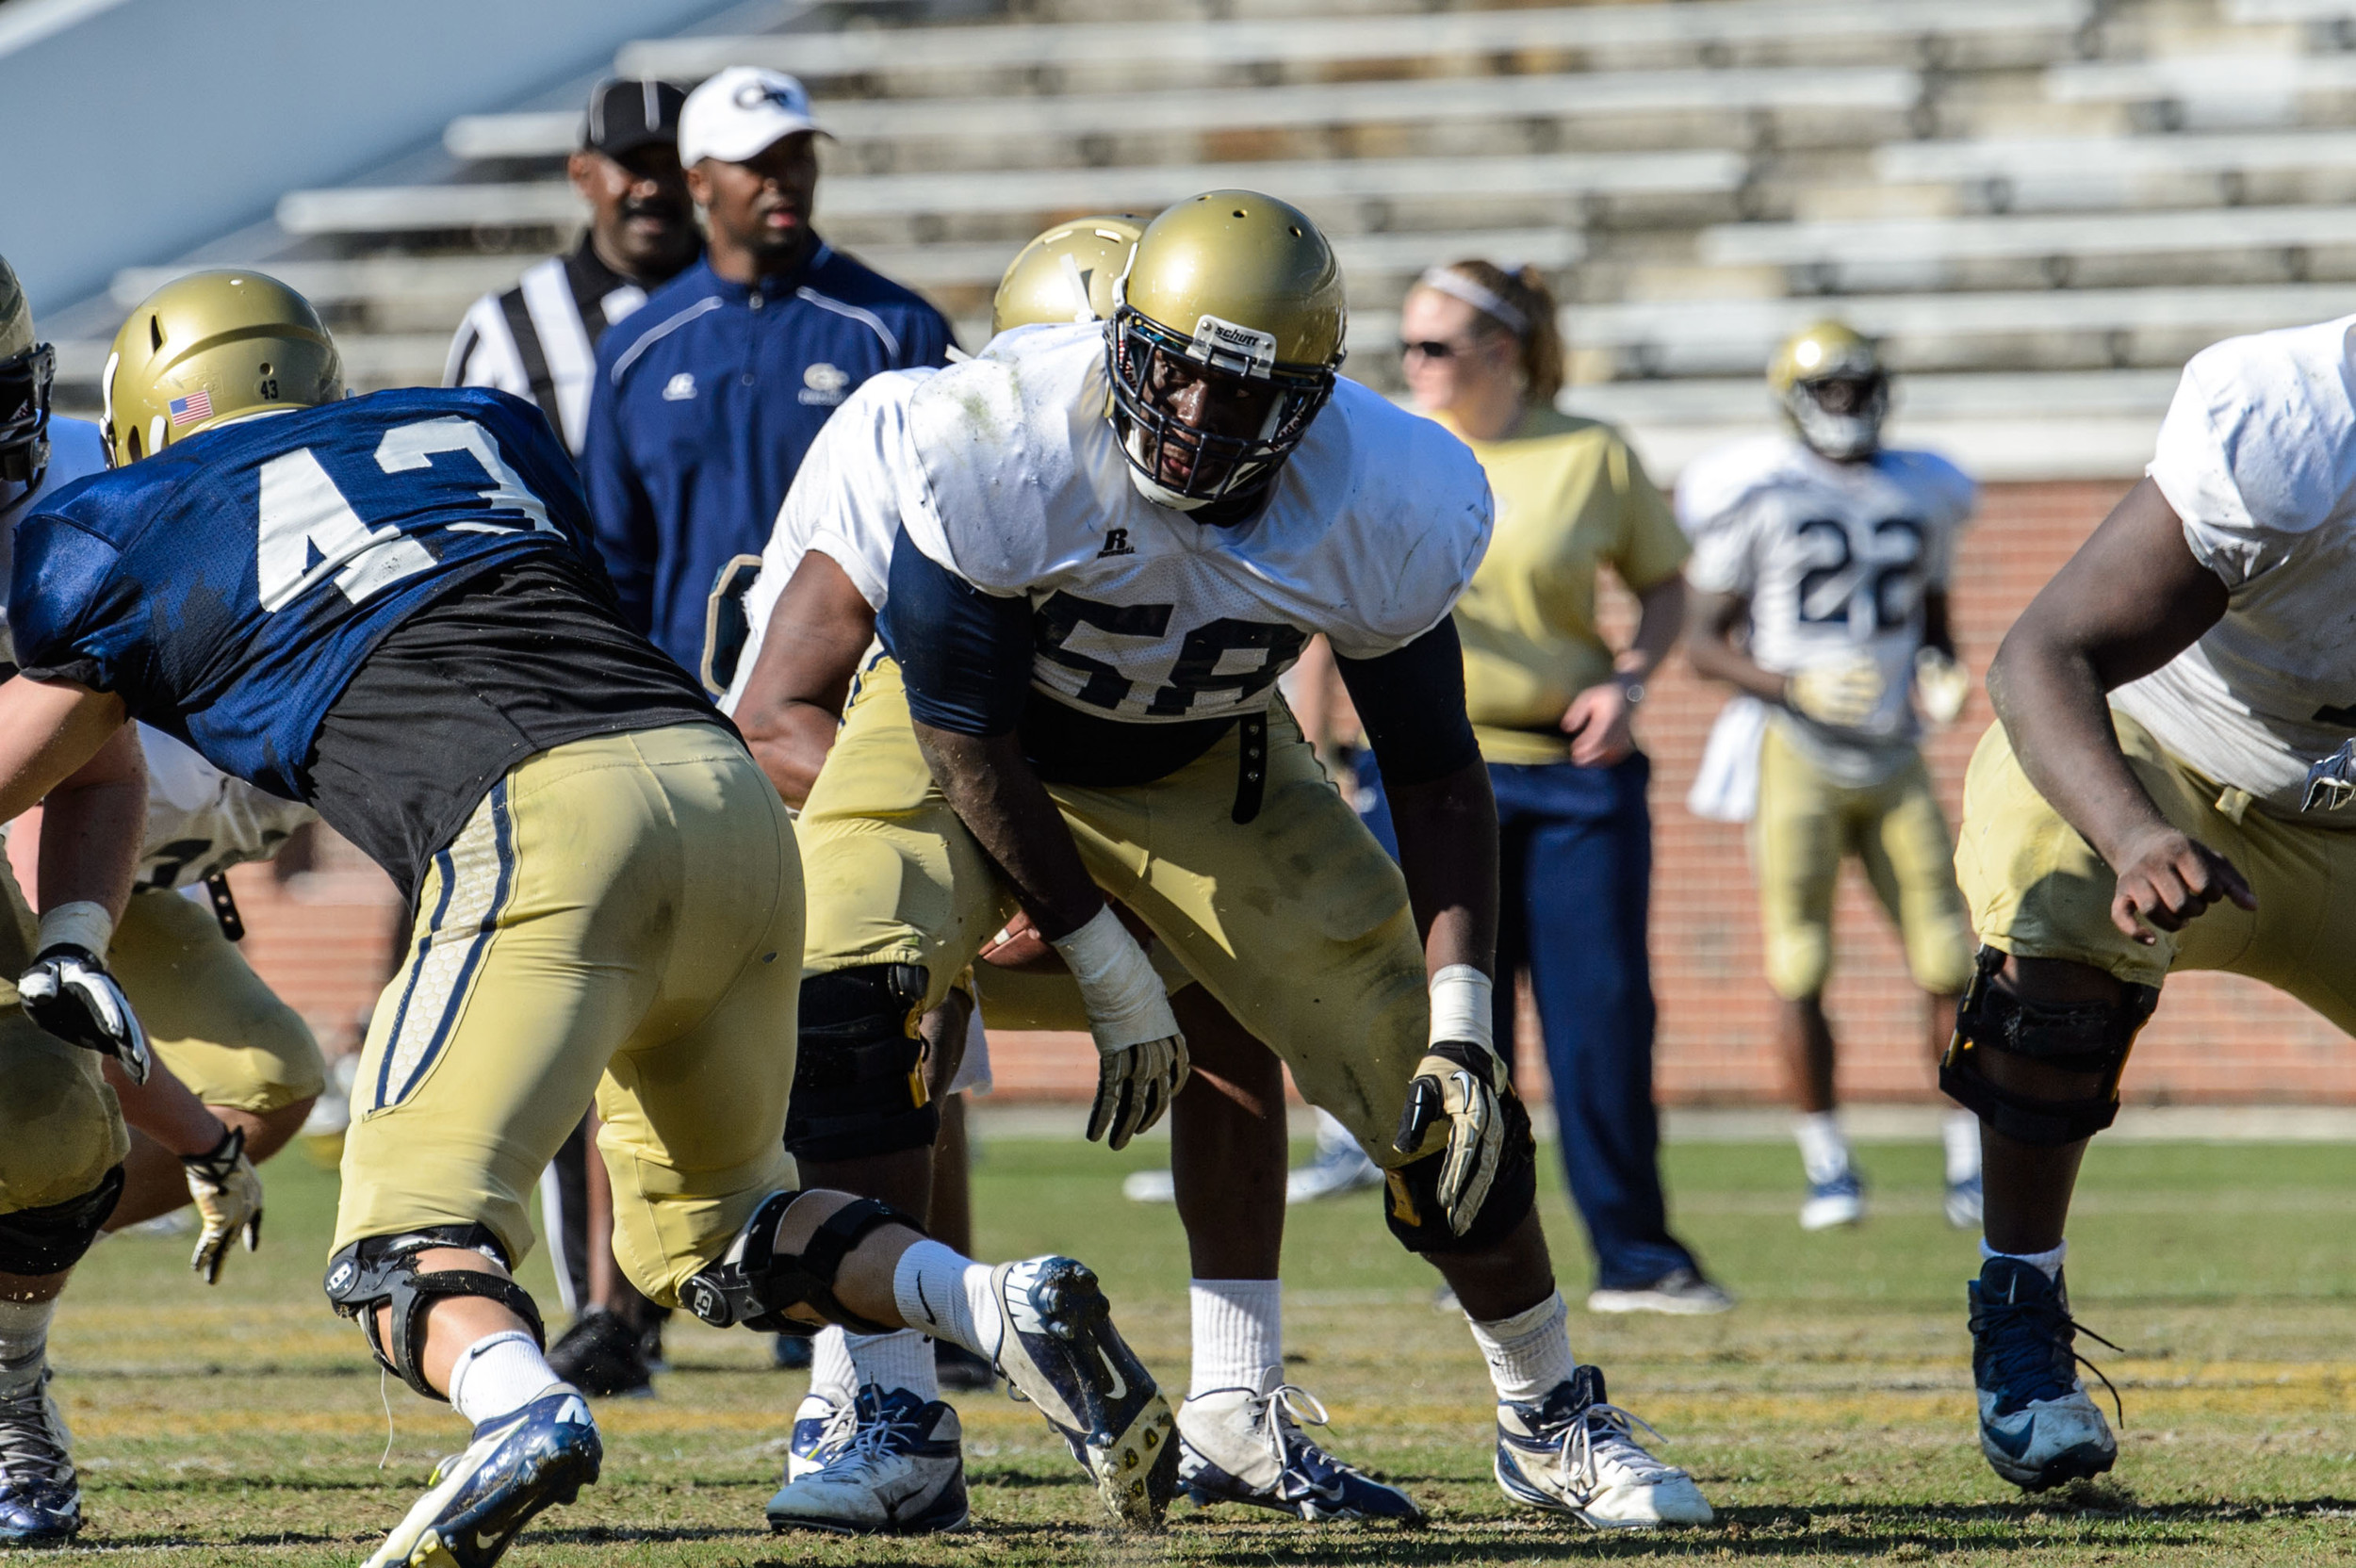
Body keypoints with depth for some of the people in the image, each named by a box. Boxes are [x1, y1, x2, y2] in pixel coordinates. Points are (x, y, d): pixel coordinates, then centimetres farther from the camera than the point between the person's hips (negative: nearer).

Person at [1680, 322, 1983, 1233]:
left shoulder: (1920, 496, 10)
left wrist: (1940, 676, -1)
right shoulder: (1756, 498, -5)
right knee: (1800, 969, -6)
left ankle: (1971, 1164, 7)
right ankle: (1827, 1169, 5)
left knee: (1947, 961, -2)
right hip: (1796, 751, -4)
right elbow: (1704, 642, -4)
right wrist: (1795, 687, -19)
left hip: (1894, 759, 4)